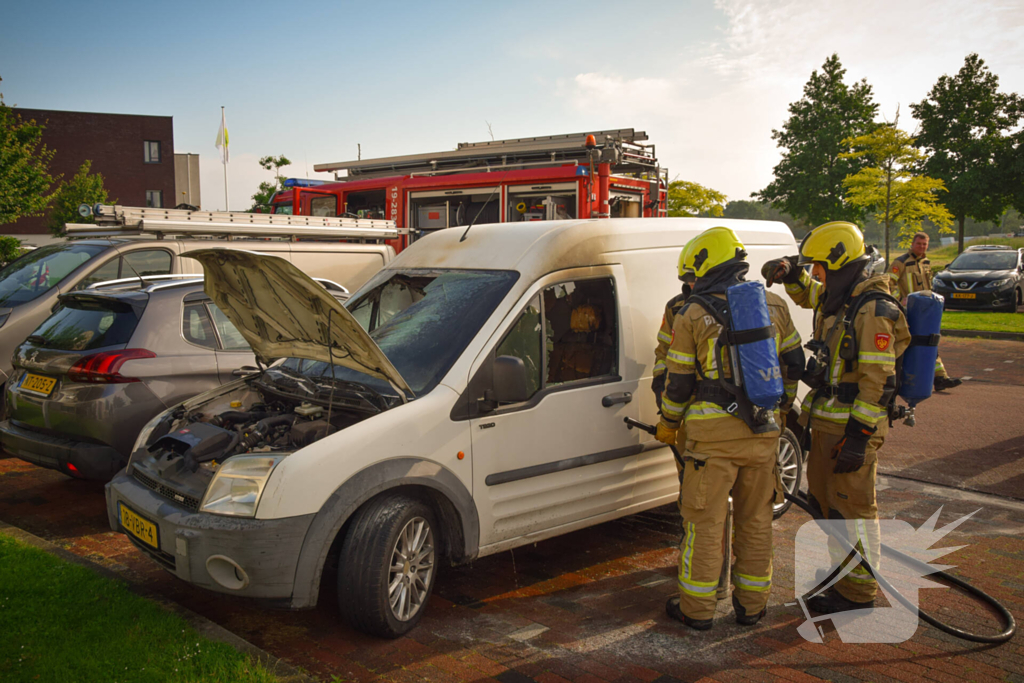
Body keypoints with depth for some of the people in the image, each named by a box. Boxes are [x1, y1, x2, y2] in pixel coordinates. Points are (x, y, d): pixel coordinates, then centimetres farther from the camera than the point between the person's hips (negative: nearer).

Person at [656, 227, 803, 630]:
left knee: (705, 521, 5)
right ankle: (752, 604, 23)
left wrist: (668, 424, 13)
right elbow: (794, 364, 14)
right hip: (763, 431, 4)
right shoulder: (773, 306, 7)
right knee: (755, 519, 14)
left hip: (712, 434, -4)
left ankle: (697, 608, 14)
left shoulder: (692, 316, -6)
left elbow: (678, 381, -3)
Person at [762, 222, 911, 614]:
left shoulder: (872, 310, -19)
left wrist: (858, 437, -24)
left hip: (852, 428, -10)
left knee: (852, 509, -2)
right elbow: (807, 292, 33)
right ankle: (842, 576, 33)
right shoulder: (835, 301, 10)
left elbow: (879, 380, -23)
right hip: (825, 423, 10)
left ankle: (858, 593, 10)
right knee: (825, 501, 18)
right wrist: (790, 271, 9)